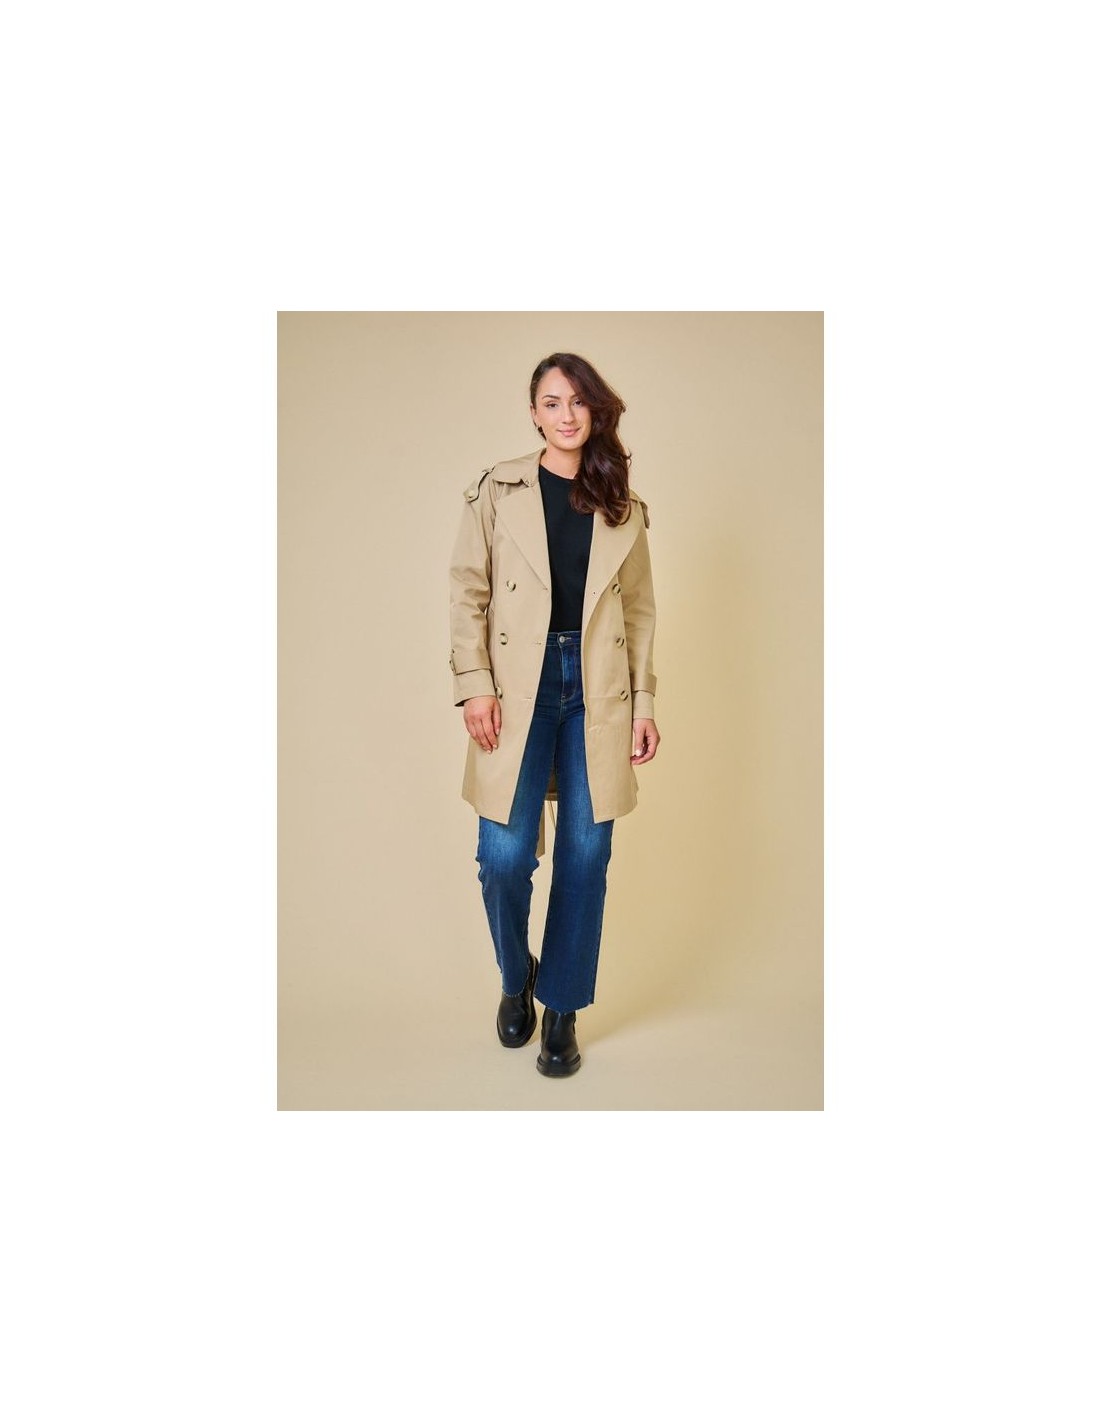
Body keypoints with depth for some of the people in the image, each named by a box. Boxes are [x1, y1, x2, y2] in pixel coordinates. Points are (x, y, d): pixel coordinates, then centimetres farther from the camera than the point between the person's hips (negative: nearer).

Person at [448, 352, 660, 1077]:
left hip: (597, 691, 2)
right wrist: (475, 683, -9)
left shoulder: (624, 507, 11)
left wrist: (645, 701, 5)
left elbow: (640, 610, 11)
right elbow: (468, 592, 1)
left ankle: (563, 1009, 22)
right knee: (504, 856, -5)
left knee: (586, 854, 3)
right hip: (518, 688, -1)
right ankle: (516, 980, 27)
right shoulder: (498, 491, 5)